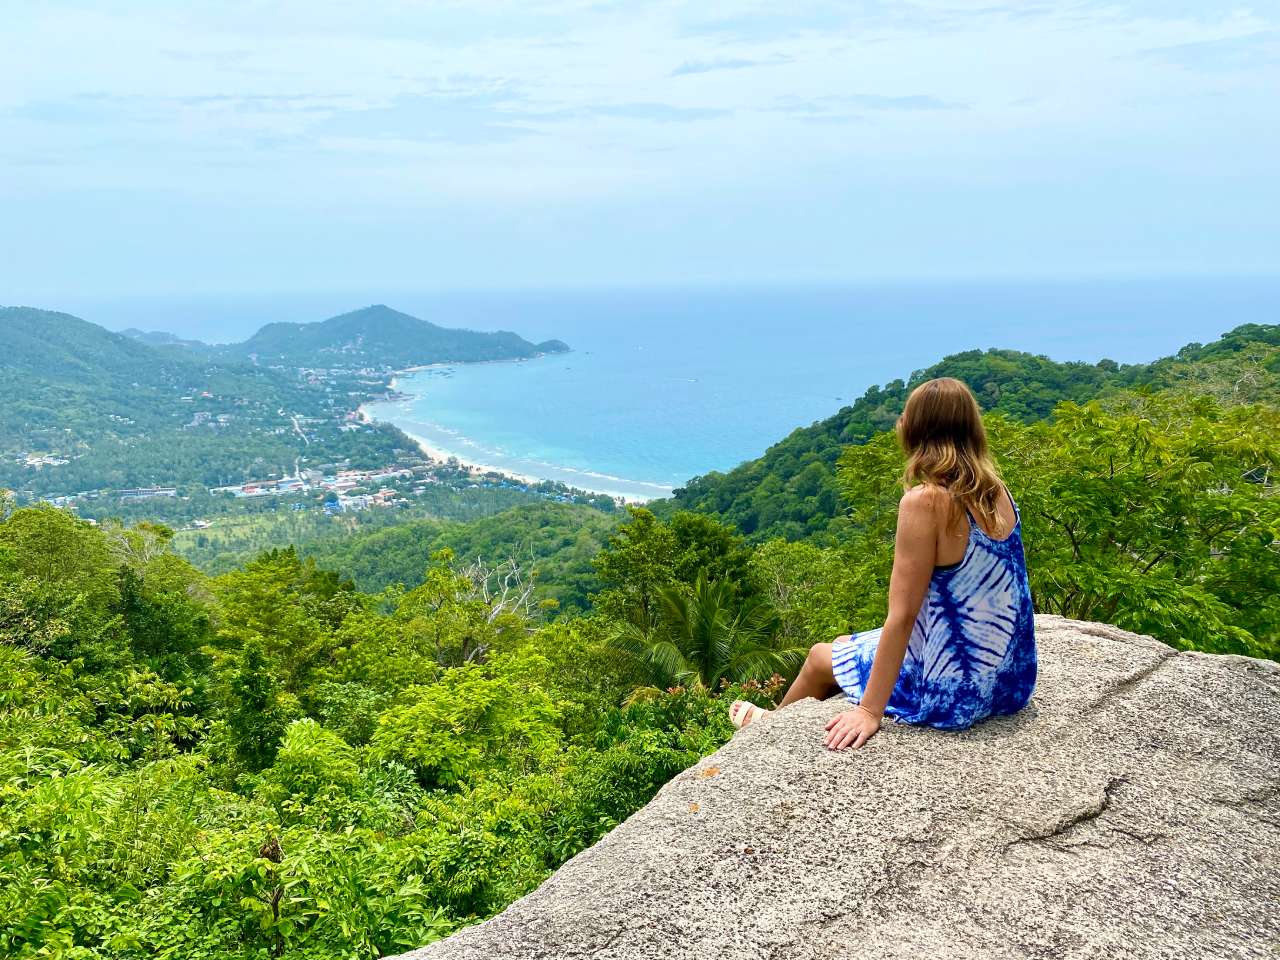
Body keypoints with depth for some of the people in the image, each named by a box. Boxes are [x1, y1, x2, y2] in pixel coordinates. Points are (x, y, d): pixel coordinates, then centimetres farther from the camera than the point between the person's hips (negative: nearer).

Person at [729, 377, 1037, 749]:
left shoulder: (925, 501, -22)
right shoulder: (998, 492, -1)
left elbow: (902, 616, -22)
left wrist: (869, 711, -18)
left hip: (955, 694, -7)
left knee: (822, 656, 18)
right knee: (850, 645, 29)